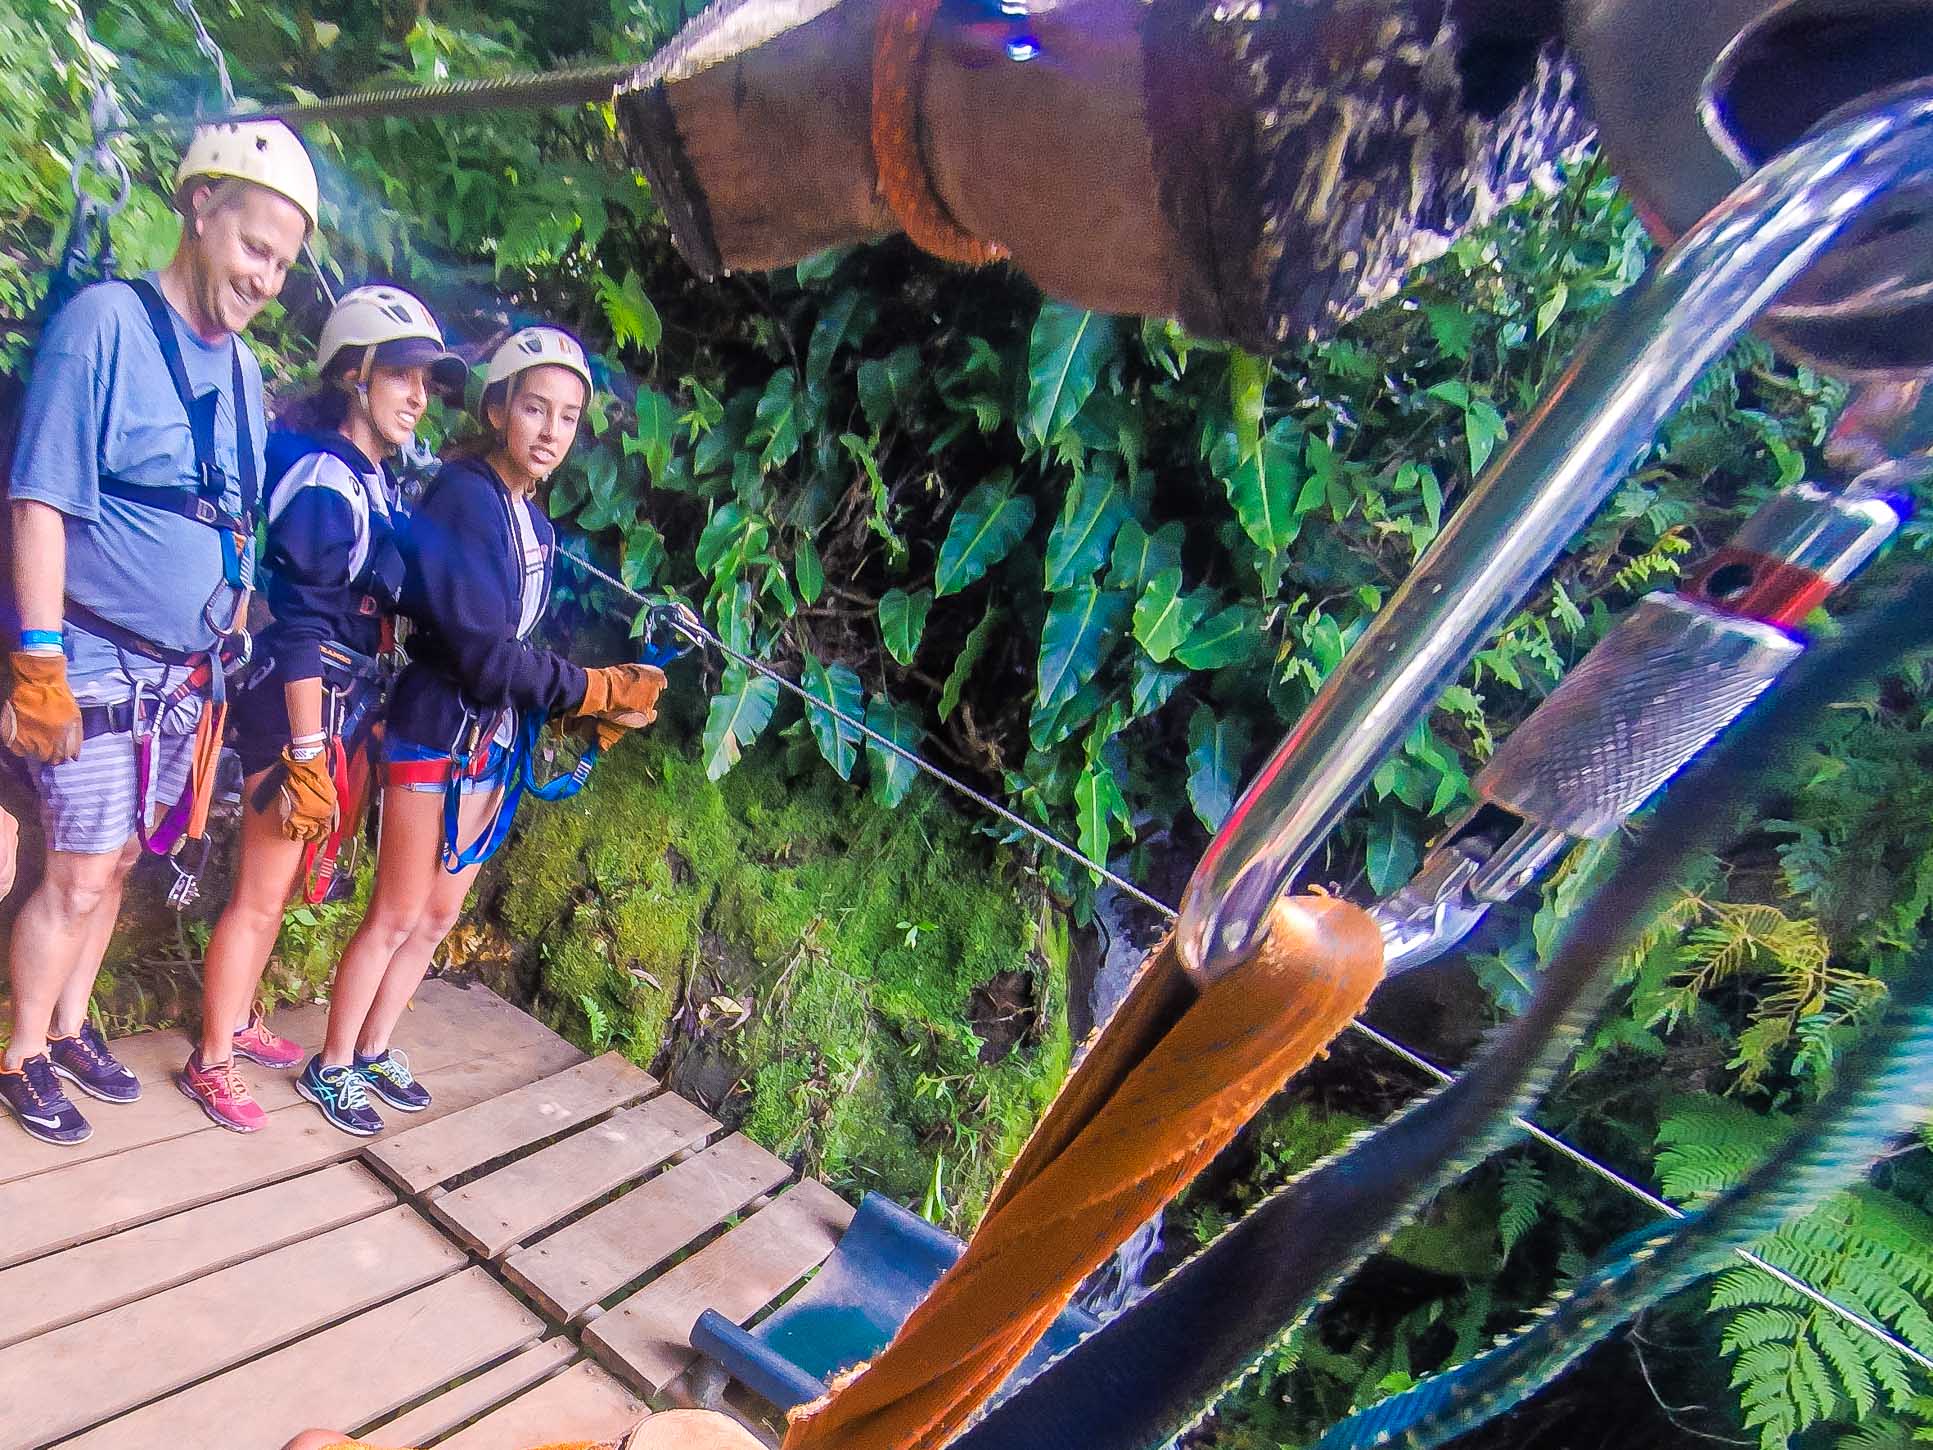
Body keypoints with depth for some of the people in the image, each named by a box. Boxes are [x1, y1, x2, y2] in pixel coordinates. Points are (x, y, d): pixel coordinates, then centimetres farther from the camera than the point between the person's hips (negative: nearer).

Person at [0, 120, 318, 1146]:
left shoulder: (243, 368, 8)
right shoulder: (104, 321, -12)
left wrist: (234, 641, 15)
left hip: (186, 674, 6)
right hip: (97, 667, -6)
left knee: (114, 863, 17)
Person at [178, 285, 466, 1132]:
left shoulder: (377, 481, 9)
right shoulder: (325, 481, -17)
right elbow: (302, 630, -20)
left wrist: (367, 716, 18)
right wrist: (308, 754, -21)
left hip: (344, 709, 9)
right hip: (298, 709, -9)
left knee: (279, 883, 21)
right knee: (261, 894, 3)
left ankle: (237, 1023, 38)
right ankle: (209, 1064, 19)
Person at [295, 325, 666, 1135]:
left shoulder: (535, 520, 7)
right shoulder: (462, 497, -17)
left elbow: (524, 648, 5)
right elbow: (484, 654, -23)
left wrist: (599, 702, -8)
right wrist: (596, 690, -20)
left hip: (494, 745, 8)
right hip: (437, 735, -8)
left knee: (439, 917, 18)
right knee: (397, 916, 5)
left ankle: (372, 1050, 36)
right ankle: (331, 1067, 25)